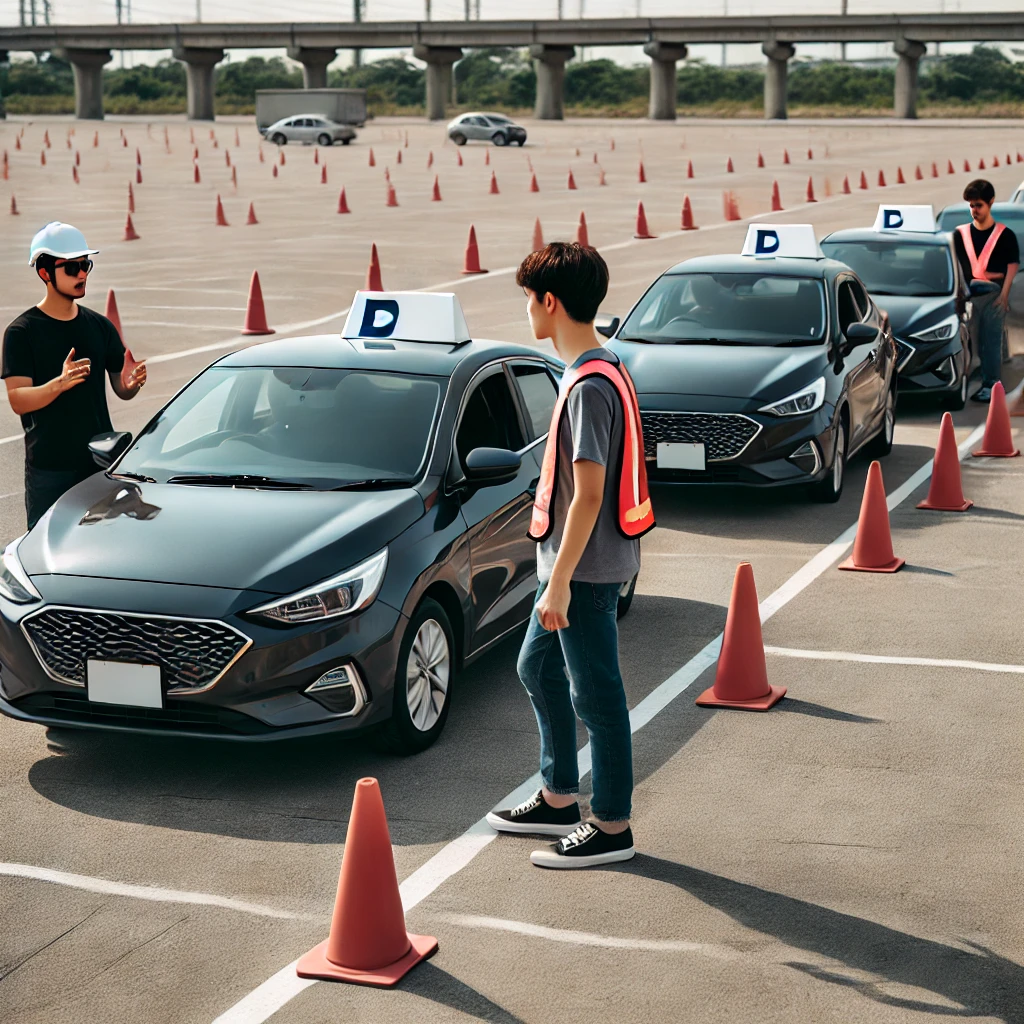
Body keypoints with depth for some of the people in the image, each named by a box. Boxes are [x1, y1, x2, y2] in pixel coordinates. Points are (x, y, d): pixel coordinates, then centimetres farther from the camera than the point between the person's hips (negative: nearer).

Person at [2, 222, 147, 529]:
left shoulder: (100, 327, 9)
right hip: (49, 469, -4)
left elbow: (120, 389, 11)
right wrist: (59, 384, -31)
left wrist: (130, 383, -13)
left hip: (101, 460, 4)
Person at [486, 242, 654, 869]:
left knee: (596, 695, 0)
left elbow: (589, 494, -24)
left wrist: (559, 581, -22)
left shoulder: (589, 386, -22)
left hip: (587, 570, -10)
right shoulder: (602, 371, 9)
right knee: (538, 669, 21)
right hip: (579, 564, 10)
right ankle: (560, 800, 32)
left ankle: (612, 828, 11)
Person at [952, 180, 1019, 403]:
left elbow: (1012, 265, -1)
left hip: (993, 295, -2)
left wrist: (1004, 294, -10)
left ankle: (990, 384, 2)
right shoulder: (960, 234, 9)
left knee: (992, 340, -2)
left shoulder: (1004, 235, 1)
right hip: (968, 295, 2)